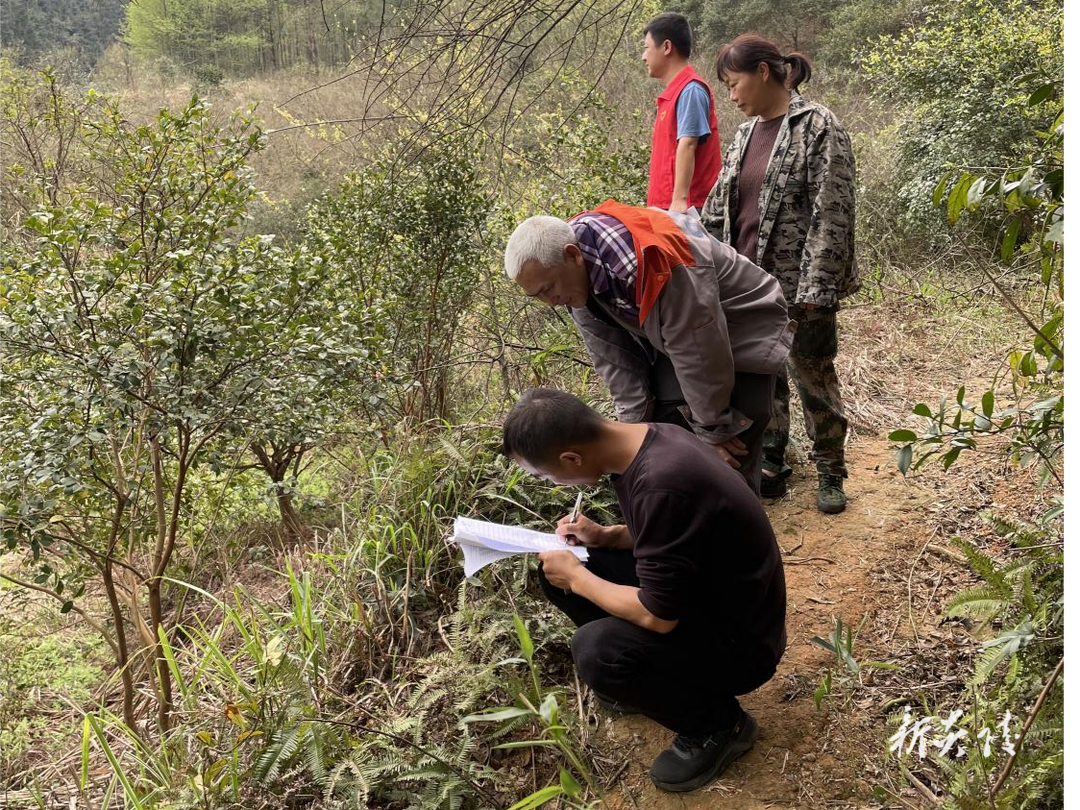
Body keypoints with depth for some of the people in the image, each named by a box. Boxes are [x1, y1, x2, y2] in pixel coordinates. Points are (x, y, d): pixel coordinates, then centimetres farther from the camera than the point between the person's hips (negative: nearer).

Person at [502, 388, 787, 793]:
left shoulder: (662, 484, -34)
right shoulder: (648, 439, -6)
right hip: (697, 596, 8)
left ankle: (718, 724, -3)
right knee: (557, 570, 2)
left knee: (595, 650, -30)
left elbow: (657, 617, -28)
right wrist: (607, 536, -3)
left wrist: (578, 579, -14)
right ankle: (642, 678, 18)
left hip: (739, 642, -8)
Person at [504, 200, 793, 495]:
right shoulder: (578, 271, -12)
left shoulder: (645, 260, -38)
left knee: (729, 466, -13)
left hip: (742, 337, -7)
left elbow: (698, 352, -31)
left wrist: (714, 430, -20)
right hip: (673, 341, 7)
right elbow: (613, 357, -6)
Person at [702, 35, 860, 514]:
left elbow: (831, 216, -16)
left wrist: (814, 289, -20)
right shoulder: (747, 133, 12)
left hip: (797, 286, -6)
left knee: (813, 378, 7)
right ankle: (769, 469, 27)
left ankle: (830, 474, 25)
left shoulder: (818, 128, -10)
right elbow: (718, 209, 16)